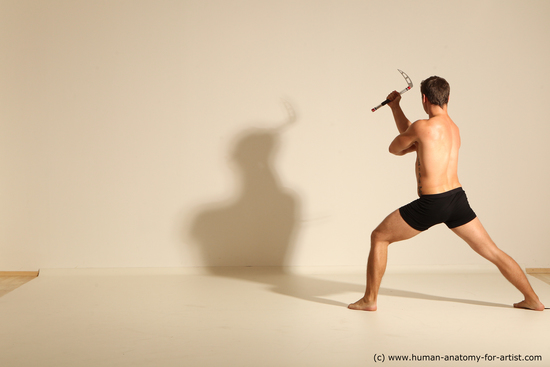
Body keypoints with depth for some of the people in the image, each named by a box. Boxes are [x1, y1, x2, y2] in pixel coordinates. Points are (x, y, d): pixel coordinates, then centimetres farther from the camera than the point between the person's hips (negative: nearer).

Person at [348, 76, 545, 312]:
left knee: (379, 237, 9)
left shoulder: (423, 127, -12)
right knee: (493, 252, 15)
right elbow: (408, 134, 26)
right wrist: (395, 107, 29)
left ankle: (369, 299, 12)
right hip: (457, 199, 7)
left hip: (431, 204, -7)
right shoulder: (453, 128, 14)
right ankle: (532, 299, 19)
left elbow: (394, 148, 5)